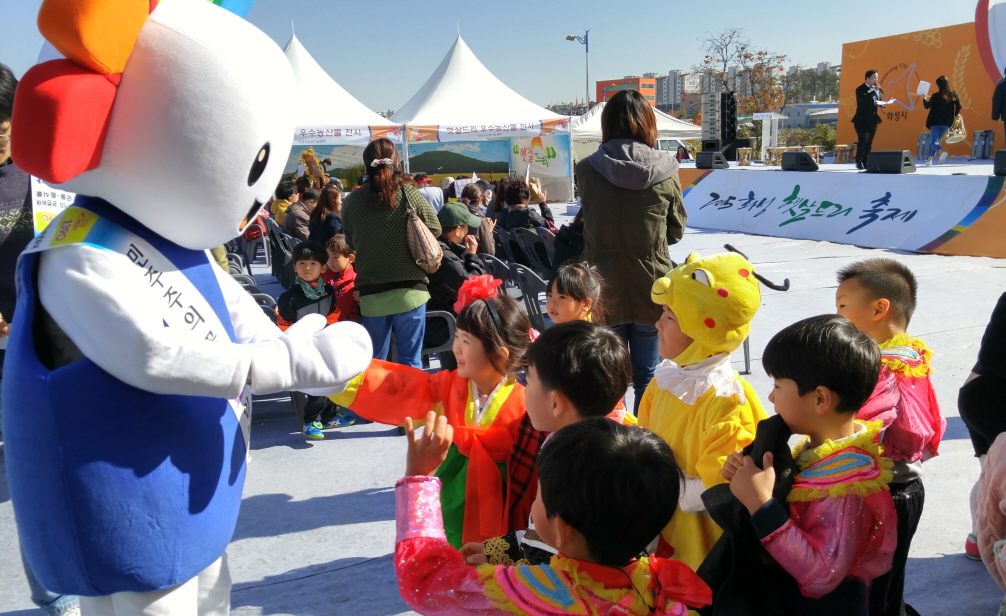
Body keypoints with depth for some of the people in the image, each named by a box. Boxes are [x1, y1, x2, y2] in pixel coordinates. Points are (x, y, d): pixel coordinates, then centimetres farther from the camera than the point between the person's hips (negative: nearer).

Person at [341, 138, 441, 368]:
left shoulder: (352, 201, -3)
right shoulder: (410, 196, -8)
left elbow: (351, 243, 10)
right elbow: (436, 229, 6)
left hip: (371, 293, 2)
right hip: (409, 289, -2)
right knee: (410, 362, 7)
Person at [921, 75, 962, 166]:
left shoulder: (935, 96, -13)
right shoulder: (953, 95, -1)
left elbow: (927, 106, -3)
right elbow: (958, 106, 2)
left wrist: (924, 99, 15)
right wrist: (955, 115, 18)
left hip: (936, 122, -5)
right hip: (947, 122, 5)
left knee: (933, 141, 0)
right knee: (935, 140, 17)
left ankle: (942, 152, -31)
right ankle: (929, 160, 16)